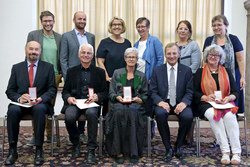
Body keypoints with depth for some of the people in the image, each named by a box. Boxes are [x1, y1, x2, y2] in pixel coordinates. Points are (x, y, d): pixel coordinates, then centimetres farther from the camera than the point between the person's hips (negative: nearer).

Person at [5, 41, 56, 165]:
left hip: (40, 103, -1)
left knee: (39, 109, -36)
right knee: (13, 110, -31)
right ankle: (12, 150, -21)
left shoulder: (48, 67, 9)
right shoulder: (16, 68, 13)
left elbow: (52, 89, 3)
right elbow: (10, 91, 9)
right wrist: (19, 98, -13)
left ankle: (38, 150, -29)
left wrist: (41, 98, -16)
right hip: (20, 103, 2)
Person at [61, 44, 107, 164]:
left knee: (91, 113, -36)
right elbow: (65, 91, 13)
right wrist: (68, 98, -10)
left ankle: (91, 150, -24)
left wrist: (97, 96, -14)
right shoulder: (71, 71, 17)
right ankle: (76, 144, -1)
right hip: (74, 103, 1)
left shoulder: (99, 72, 14)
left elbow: (105, 92, 9)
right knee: (69, 116, -31)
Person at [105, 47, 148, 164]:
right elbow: (111, 93, 10)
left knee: (131, 112, -36)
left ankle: (133, 152, -30)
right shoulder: (117, 73, 15)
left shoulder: (142, 76, 17)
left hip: (135, 104, 0)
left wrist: (139, 99, -7)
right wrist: (118, 97, -11)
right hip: (119, 103, 0)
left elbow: (145, 95, 15)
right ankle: (118, 151, -30)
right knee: (119, 112, -36)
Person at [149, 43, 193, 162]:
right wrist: (160, 102, -17)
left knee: (188, 116, -31)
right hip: (164, 103, 0)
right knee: (160, 114, -34)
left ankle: (178, 145, -2)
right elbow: (152, 92, 4)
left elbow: (189, 92, 4)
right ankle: (168, 148, -13)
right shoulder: (157, 70, 9)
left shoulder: (187, 70, 9)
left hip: (180, 103, 0)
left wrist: (184, 103, -18)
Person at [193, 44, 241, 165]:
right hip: (206, 105, -1)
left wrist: (229, 98, -10)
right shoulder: (200, 72, 12)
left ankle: (236, 152, -28)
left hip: (225, 103, 2)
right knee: (213, 115, -35)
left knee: (229, 115, -32)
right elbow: (195, 93, 6)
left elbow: (235, 92, 12)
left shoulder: (227, 72, 18)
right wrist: (206, 97, -13)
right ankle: (225, 151, -32)